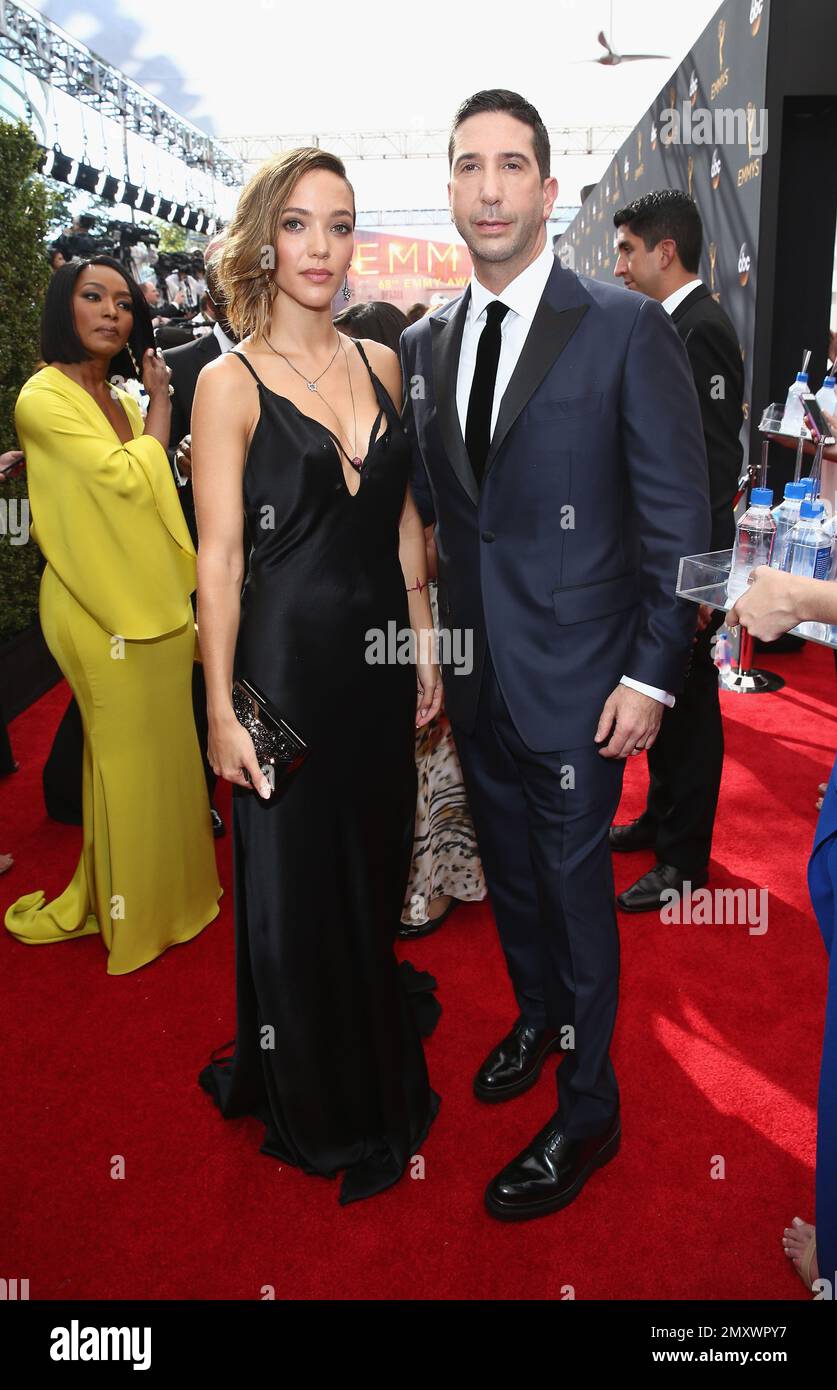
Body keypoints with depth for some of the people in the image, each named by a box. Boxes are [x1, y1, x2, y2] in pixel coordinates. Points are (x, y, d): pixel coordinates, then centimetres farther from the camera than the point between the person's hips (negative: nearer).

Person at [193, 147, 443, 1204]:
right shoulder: (230, 382, -9)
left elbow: (404, 522, 10)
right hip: (288, 659, -5)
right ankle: (317, 1110, 34)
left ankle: (376, 1070, 45)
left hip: (381, 652, 6)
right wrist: (221, 709, -13)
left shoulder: (380, 363, 7)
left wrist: (424, 645, 8)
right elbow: (218, 558, -12)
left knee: (375, 865, 19)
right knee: (297, 886, 9)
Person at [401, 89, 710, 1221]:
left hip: (575, 673, -5)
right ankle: (536, 1016, 48)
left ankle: (588, 1112, 29)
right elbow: (427, 509, 11)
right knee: (508, 866, 21)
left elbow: (679, 520, -10)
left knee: (575, 887, 7)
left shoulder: (627, 328, -10)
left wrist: (652, 675, -13)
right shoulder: (424, 343, 6)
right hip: (471, 666, 5)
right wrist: (432, 646, 8)